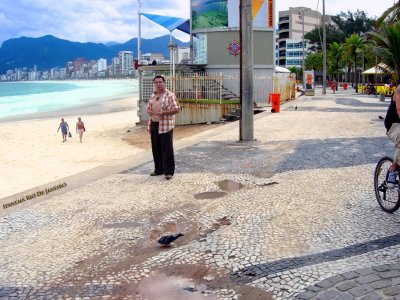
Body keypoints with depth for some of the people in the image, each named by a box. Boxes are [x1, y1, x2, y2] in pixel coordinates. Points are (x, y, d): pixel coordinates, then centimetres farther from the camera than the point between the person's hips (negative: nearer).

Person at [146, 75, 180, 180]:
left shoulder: (170, 95, -7)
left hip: (166, 126, -7)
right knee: (156, 149, 11)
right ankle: (158, 169, 23)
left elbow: (176, 109, -12)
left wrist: (163, 113, -20)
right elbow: (148, 108, 21)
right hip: (154, 125, 7)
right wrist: (150, 112, -3)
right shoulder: (153, 96, 14)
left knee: (167, 149, -3)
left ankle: (169, 171, 4)